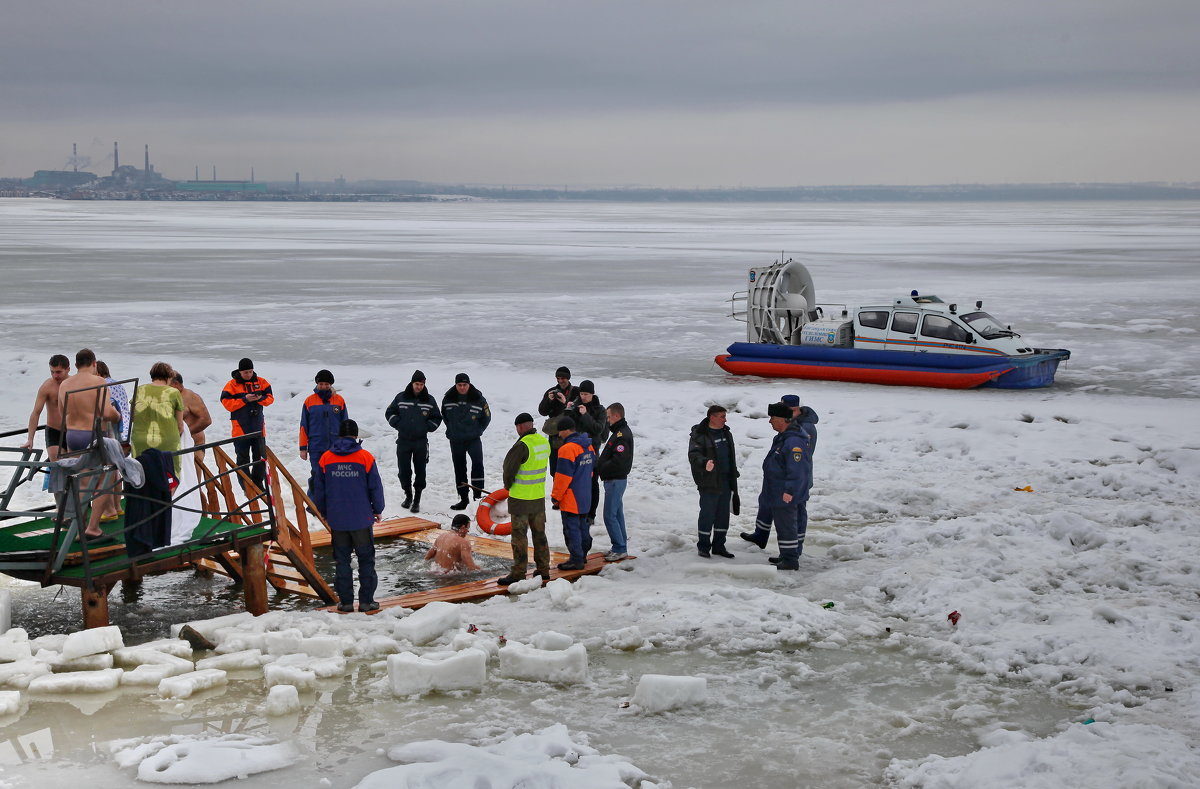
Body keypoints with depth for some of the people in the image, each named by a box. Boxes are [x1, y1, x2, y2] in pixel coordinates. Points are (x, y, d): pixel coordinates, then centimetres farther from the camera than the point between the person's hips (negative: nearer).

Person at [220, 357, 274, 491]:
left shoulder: (261, 382, 5)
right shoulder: (232, 385, -5)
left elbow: (270, 397, 6)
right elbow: (227, 403, -11)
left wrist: (260, 398, -15)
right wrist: (244, 400, -20)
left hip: (258, 426, 3)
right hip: (241, 427, -3)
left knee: (261, 456, 9)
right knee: (243, 458, 2)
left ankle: (258, 483, 20)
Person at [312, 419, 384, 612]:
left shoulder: (325, 458, -1)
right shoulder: (365, 457, -6)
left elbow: (319, 490, 5)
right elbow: (375, 487, -3)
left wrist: (323, 514, 18)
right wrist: (378, 510, 12)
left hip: (336, 519, 2)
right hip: (362, 519, -2)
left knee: (342, 560, 9)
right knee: (366, 559, 8)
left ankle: (345, 601, 10)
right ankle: (366, 600, 8)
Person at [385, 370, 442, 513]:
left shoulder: (429, 400, 3)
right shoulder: (401, 398, 1)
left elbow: (437, 418, 12)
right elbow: (390, 413, 10)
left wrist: (426, 427, -1)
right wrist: (398, 424, -2)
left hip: (421, 442, 0)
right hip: (403, 441, 0)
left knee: (420, 471, -1)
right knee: (403, 470, 3)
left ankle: (417, 500, 7)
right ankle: (408, 495, 22)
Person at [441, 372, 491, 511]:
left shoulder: (479, 399, -8)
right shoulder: (448, 398, -2)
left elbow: (486, 417, 5)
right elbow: (444, 415, 16)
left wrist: (477, 431, 0)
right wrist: (451, 429, 11)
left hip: (473, 438, -3)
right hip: (455, 440, 3)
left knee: (477, 462, -22)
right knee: (459, 469, 8)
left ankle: (478, 494, -18)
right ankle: (463, 499, 16)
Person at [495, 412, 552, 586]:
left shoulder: (522, 445, -20)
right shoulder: (544, 441, 4)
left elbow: (509, 468, -16)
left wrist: (508, 485, 3)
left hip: (521, 499, -7)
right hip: (539, 497, 7)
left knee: (519, 536, -1)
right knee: (539, 533, 15)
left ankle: (518, 574, 1)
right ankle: (543, 571, 21)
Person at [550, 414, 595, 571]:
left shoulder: (567, 449, -21)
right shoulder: (588, 445, 7)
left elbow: (563, 476, -20)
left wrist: (556, 495, -11)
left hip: (571, 499, -9)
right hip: (585, 497, 9)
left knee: (571, 529, -2)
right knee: (582, 525, 19)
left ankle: (576, 559, 0)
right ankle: (582, 555, 28)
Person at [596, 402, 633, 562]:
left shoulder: (622, 434, -20)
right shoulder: (621, 431, 14)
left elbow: (618, 461, -26)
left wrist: (598, 469, -17)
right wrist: (599, 468, 4)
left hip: (615, 480, -11)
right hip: (615, 479, 11)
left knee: (610, 515, -7)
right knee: (617, 514, 15)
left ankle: (620, 549, -3)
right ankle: (621, 548, 21)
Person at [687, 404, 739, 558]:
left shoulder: (726, 433, 13)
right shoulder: (700, 435, -11)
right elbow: (693, 455, -23)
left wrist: (734, 475, 22)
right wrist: (704, 463, -42)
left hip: (726, 482, 7)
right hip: (709, 483, -7)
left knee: (723, 515, 12)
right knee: (707, 514, -3)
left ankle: (718, 546, 22)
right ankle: (703, 546, 10)